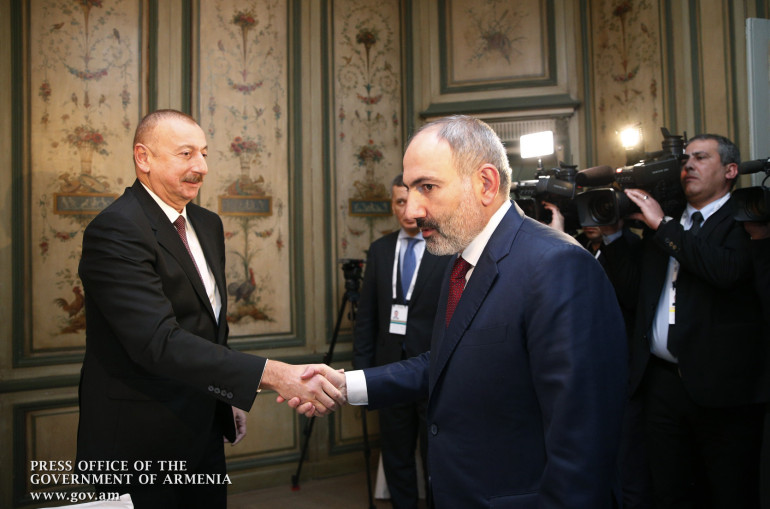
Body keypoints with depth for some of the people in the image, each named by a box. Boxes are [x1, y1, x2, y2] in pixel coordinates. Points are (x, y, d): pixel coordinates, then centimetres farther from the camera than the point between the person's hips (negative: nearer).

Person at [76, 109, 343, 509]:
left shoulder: (208, 225, 8)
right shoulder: (115, 231, -20)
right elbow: (159, 341, -31)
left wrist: (230, 397, 10)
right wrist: (272, 375, -36)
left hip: (204, 431, 8)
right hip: (140, 444, -7)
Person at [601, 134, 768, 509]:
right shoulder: (663, 224, 16)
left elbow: (727, 270, -23)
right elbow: (635, 278, 11)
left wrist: (663, 226, -16)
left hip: (721, 384, -5)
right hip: (662, 380, 6)